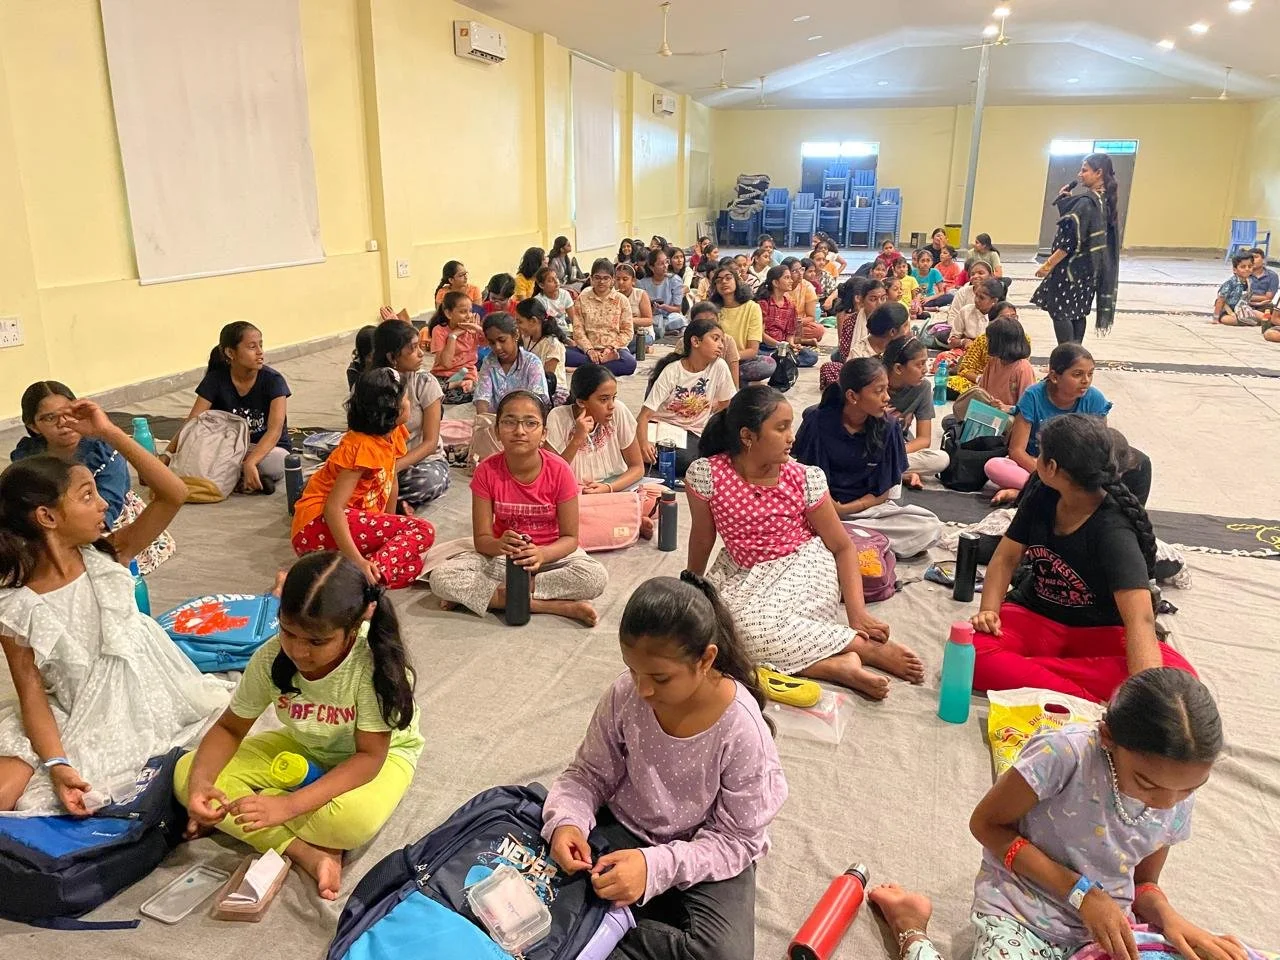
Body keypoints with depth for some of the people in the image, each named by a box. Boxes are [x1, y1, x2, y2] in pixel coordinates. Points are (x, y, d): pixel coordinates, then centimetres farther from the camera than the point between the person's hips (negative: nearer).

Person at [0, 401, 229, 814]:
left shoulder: (108, 557, -6)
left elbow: (174, 494, -17)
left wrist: (109, 432, -20)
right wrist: (57, 764, -25)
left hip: (144, 701, 2)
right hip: (78, 726, -1)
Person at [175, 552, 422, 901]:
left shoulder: (376, 663, -34)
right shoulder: (270, 658, -22)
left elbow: (369, 756, -29)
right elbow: (230, 728, -7)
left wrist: (289, 804, -39)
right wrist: (199, 782, -27)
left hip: (381, 754, -4)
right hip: (304, 749, 5)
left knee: (355, 819, -39)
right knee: (186, 773, -14)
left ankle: (232, 821, -11)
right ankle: (308, 852, -21)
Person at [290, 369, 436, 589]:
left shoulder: (394, 434, 5)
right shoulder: (362, 447, -20)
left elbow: (392, 485, 12)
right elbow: (333, 508, -27)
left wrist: (390, 530, 7)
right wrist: (357, 560, -34)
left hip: (352, 521, 9)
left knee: (412, 566, -16)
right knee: (422, 531, -23)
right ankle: (359, 577, -33)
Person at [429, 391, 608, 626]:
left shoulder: (559, 470, -16)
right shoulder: (487, 471, -12)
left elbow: (570, 538, -12)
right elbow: (481, 539, -10)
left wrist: (542, 554, -33)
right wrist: (499, 545, -34)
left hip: (551, 554, -1)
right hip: (502, 557, 1)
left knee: (596, 577, -32)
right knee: (441, 578, -26)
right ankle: (558, 606, -27)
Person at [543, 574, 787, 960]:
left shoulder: (741, 727, -27)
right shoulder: (623, 696, -17)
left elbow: (738, 839, -18)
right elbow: (589, 774, -3)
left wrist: (656, 867, -32)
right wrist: (566, 820, -25)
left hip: (710, 854, -2)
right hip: (626, 828, 3)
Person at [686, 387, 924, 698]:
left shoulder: (804, 479, -16)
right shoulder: (706, 475, -18)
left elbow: (843, 546, -7)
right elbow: (702, 538, 0)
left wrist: (857, 611, -18)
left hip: (802, 565, -2)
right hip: (742, 573, 3)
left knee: (756, 626, -32)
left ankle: (863, 646, -19)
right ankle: (840, 661, -25)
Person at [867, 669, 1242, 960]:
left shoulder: (1178, 797, -4)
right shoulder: (1065, 753, -25)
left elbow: (1144, 883, 10)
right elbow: (986, 823, -14)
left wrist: (1168, 916, -14)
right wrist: (1081, 892, -19)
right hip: (1019, 916, -5)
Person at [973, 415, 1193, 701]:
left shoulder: (1114, 531, -24)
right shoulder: (1042, 497, -6)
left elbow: (1140, 620, -33)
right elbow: (1006, 559, 1)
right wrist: (988, 611, -19)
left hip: (1098, 632, -2)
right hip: (1035, 617, 3)